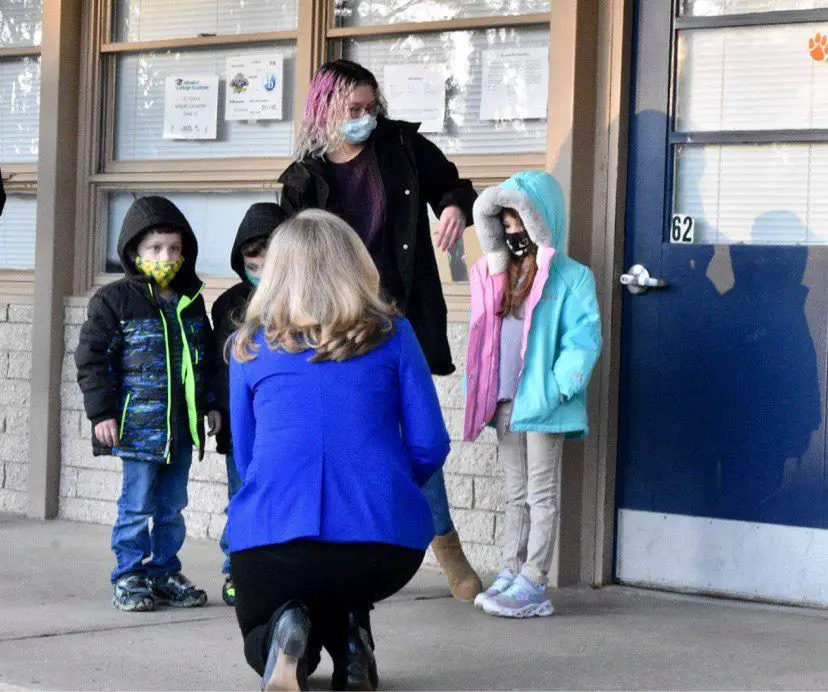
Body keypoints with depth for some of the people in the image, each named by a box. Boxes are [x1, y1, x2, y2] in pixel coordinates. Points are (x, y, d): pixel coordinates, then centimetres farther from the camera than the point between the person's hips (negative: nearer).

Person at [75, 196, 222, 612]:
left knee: (172, 506, 11)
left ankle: (165, 573, 21)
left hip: (182, 423, 5)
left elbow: (206, 358, 22)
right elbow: (92, 358, -5)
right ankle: (129, 577, 7)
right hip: (138, 423, -5)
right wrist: (101, 413, -10)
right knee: (137, 505, -2)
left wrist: (210, 405, 17)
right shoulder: (114, 301, -4)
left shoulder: (191, 302, 12)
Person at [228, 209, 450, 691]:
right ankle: (348, 634, 3)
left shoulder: (250, 344, 11)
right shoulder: (391, 333, 9)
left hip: (271, 539, -1)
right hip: (385, 542, 1)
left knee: (259, 632, 30)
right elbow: (430, 446, 6)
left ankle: (289, 633, -6)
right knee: (342, 594, 37)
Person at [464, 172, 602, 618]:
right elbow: (485, 338, 19)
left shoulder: (571, 277, -8)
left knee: (541, 493, -1)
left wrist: (554, 390, -19)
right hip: (505, 401, 7)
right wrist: (478, 392, 10)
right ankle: (511, 573, 19)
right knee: (516, 492, 14)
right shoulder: (499, 275, 14)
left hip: (543, 402, -7)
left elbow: (582, 340, -13)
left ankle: (533, 585, 1)